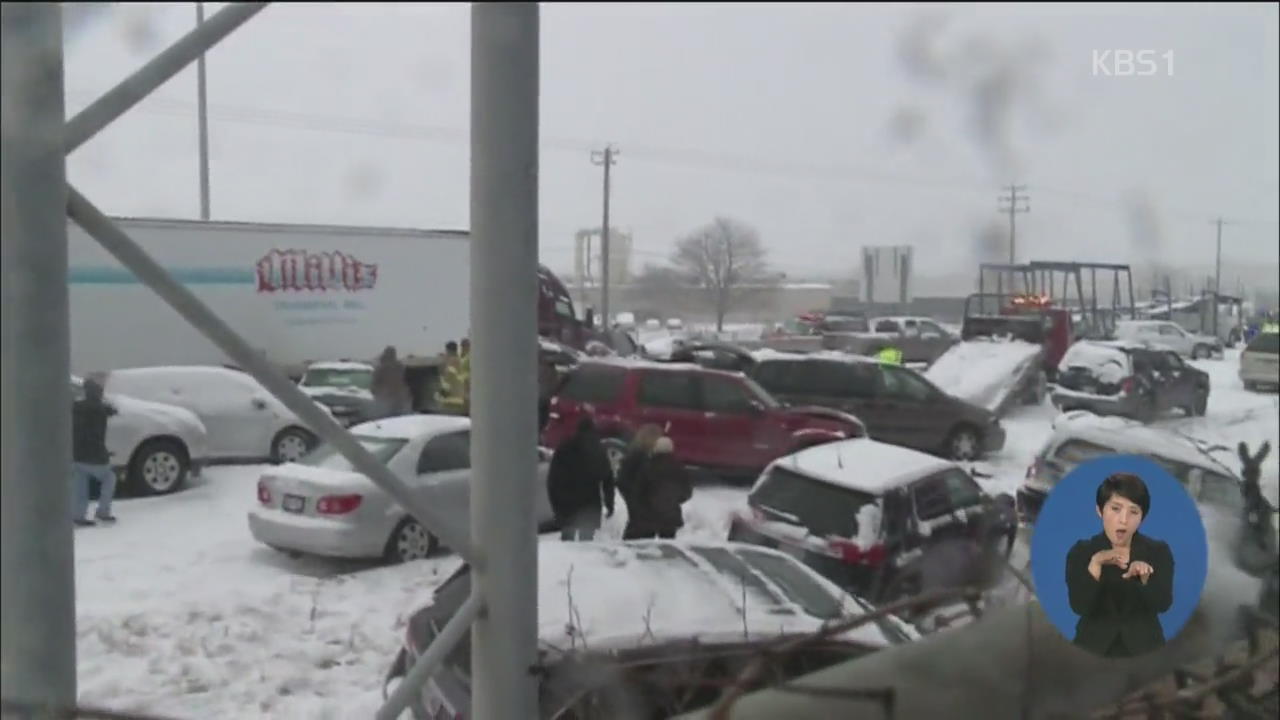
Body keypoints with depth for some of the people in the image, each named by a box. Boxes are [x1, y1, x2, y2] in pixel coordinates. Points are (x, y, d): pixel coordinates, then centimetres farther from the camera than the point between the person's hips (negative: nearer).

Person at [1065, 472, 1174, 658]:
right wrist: (1096, 562, -23)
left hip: (1143, 649, 1)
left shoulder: (1158, 551, 2)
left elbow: (1163, 604, -10)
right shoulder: (1081, 552, -1)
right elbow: (1079, 606, -13)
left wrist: (1144, 575, -26)